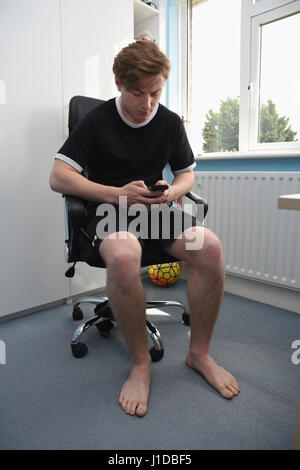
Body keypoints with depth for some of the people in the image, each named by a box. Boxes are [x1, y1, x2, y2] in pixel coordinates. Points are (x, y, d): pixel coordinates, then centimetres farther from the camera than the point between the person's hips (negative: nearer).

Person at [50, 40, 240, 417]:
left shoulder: (171, 122, 9)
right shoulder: (96, 121, -2)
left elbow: (187, 173, 17)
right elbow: (58, 177, -8)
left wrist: (172, 192, -9)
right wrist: (118, 194, -18)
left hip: (157, 210, 4)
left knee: (210, 247, -26)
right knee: (123, 256, -39)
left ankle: (199, 352, -7)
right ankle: (140, 363, -16)